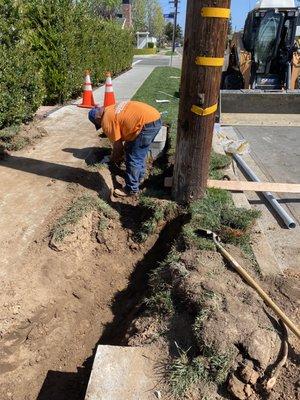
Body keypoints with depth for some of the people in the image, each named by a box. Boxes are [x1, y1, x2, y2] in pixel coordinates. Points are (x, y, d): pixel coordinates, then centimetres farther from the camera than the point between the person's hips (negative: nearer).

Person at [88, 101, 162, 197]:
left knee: (133, 159, 0)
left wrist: (114, 157, 19)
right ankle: (139, 177, 44)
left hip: (147, 124, -10)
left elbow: (118, 144, 1)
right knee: (140, 153, 26)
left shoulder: (106, 122, -4)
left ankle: (131, 190, 10)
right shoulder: (111, 110, 22)